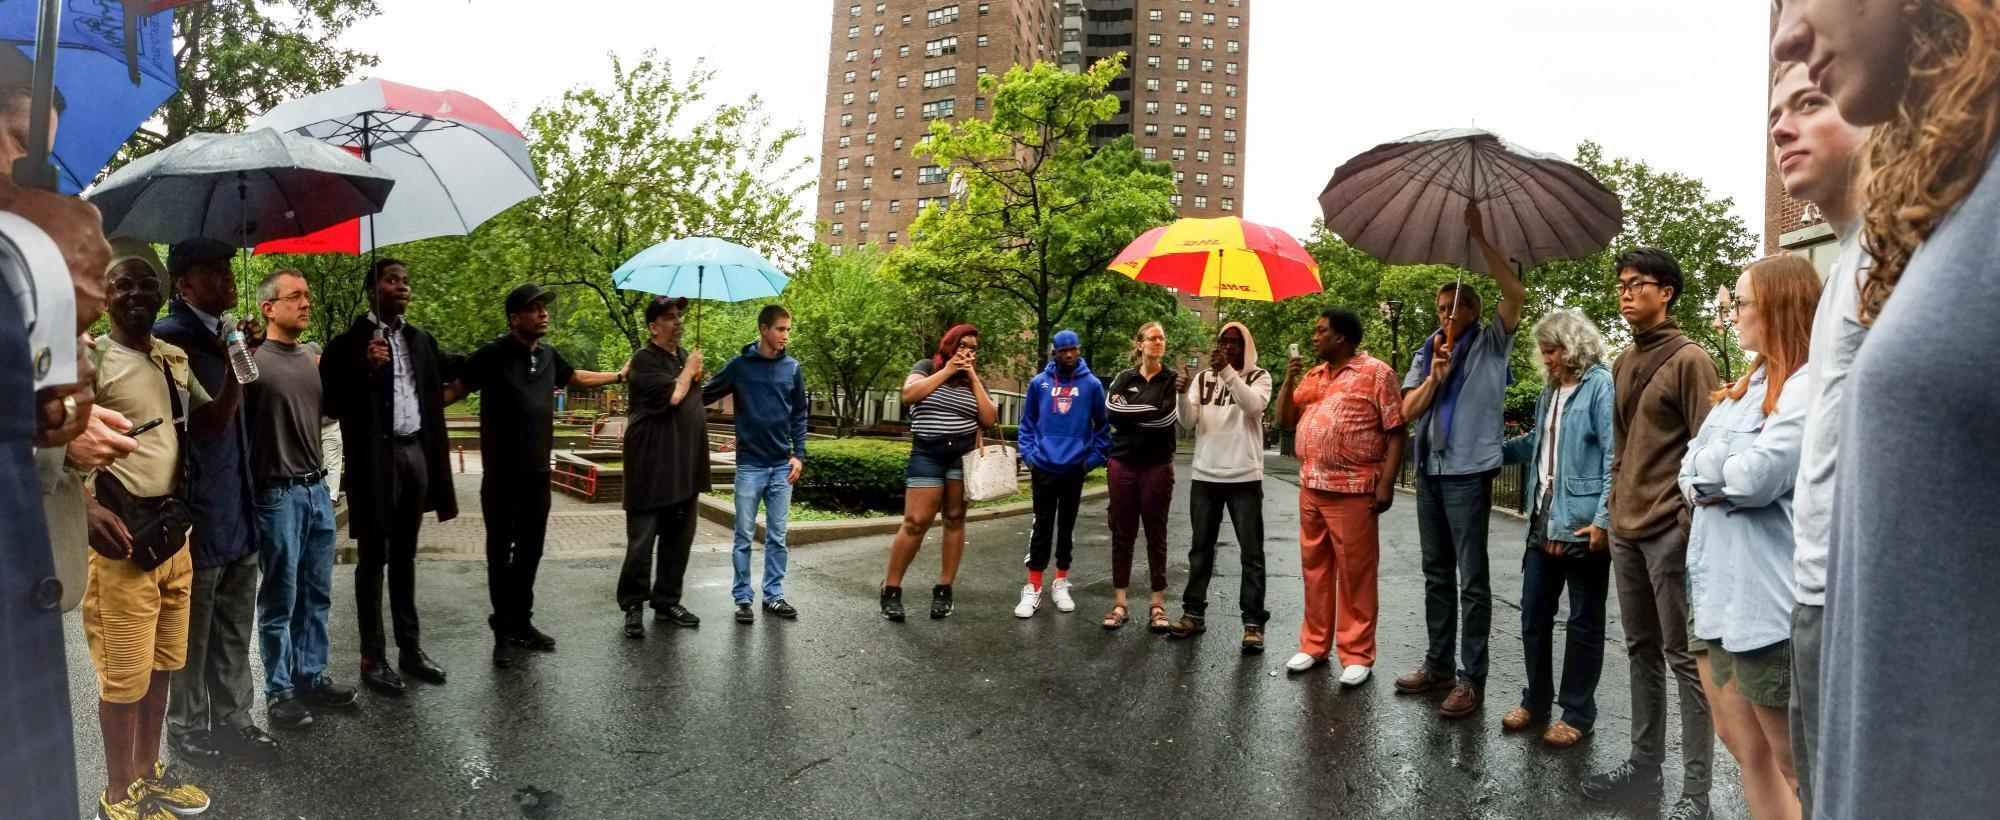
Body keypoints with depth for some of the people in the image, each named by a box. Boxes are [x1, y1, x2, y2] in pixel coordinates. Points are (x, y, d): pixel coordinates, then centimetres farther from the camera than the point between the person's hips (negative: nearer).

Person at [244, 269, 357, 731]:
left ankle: (311, 676, 25)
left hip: (316, 489, 6)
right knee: (280, 601, 4)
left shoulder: (313, 360, 11)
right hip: (277, 493, -6)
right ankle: (279, 691, 15)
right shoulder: (253, 359, -10)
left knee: (316, 595, 13)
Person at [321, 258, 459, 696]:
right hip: (375, 460, -5)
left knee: (405, 556, 14)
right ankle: (373, 658, 10)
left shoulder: (419, 339, 11)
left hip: (416, 454, 6)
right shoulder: (349, 342, -7)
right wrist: (366, 368, -22)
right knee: (373, 559, 2)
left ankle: (410, 648, 22)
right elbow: (331, 404, -11)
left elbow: (451, 367, 29)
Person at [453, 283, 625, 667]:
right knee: (500, 553, 3)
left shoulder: (547, 355, 8)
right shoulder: (492, 355, -9)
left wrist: (618, 376, 36)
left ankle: (522, 623, 24)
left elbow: (574, 377, 27)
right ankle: (504, 632, 11)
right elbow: (456, 389, -8)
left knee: (530, 551, 12)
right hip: (502, 475, -5)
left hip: (537, 473, 5)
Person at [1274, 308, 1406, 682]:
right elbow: (1284, 420, 16)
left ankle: (1357, 655, 8)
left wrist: (1386, 483, -15)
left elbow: (1397, 431, -8)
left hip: (1353, 490, -6)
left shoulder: (1376, 373, -4)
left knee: (1355, 574, 0)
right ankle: (1314, 644, 23)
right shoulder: (1313, 376, 15)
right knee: (1314, 569, 12)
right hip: (1310, 488, 7)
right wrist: (1289, 380, 2)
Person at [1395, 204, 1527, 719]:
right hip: (1429, 471, 6)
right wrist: (1436, 377, -10)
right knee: (1436, 573, 14)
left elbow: (1516, 294, -16)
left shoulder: (1491, 345, 0)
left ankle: (1472, 680, 0)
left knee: (1472, 578, -4)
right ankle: (1438, 665, 25)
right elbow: (1408, 411, 6)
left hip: (1468, 472, -6)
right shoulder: (1426, 353, 15)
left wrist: (1479, 239, -17)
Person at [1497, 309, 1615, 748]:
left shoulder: (1600, 386, -11)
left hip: (1582, 525, -8)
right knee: (1534, 614, 13)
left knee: (1583, 621, 6)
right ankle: (1536, 698, 28)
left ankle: (1577, 713, 17)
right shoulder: (1550, 391, 14)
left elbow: (1614, 458, -17)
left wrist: (1603, 520, -21)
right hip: (1544, 523, 8)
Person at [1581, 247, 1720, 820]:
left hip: (1670, 531, -7)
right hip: (1627, 529, 7)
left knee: (1682, 656, -1)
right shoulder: (1623, 364, 15)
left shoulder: (1689, 360, -8)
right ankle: (1644, 763, 24)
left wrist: (1690, 528, -15)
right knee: (1641, 651, 14)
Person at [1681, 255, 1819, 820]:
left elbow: (1754, 477, -22)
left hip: (1766, 597, -9)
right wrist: (1715, 481, -10)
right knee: (1744, 748, 16)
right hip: (1716, 587, 9)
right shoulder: (1748, 385, 16)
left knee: (1794, 764, 4)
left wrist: (1704, 465, -2)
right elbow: (1689, 471, 12)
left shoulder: (1811, 388, -13)